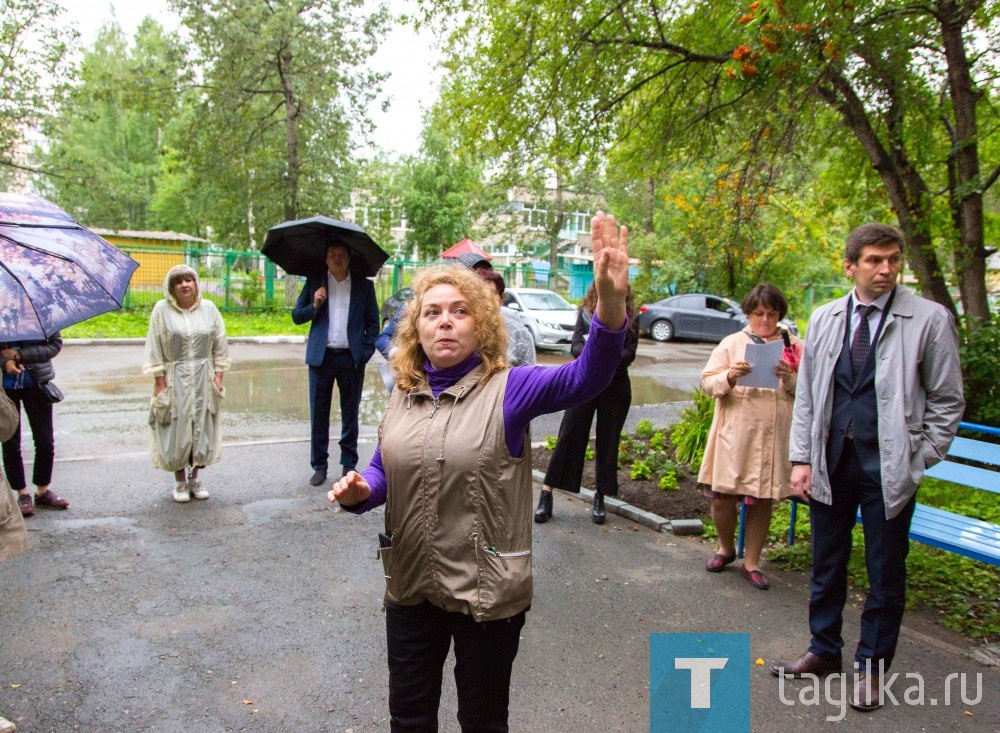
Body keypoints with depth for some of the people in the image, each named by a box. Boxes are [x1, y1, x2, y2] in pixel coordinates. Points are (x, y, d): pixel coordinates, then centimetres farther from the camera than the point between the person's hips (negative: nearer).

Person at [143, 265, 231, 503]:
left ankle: (194, 478, 20)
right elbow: (155, 350, -2)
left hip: (203, 380, 2)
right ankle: (179, 482, 16)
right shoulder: (161, 310, -2)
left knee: (202, 429, 5)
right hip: (174, 380, -2)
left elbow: (220, 347, 8)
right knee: (177, 430, 2)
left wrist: (218, 376, 1)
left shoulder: (209, 309, 5)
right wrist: (160, 381, -7)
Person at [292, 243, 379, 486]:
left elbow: (373, 324, 6)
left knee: (350, 414, 8)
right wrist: (314, 306, -10)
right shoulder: (314, 282, 8)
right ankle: (319, 466, 16)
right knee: (318, 414, 5)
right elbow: (296, 316, 9)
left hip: (351, 358, -1)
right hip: (321, 357, 1)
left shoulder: (364, 286, 6)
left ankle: (349, 464, 20)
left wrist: (366, 352, -6)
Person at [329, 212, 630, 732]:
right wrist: (361, 491, -12)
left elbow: (586, 378, -31)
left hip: (487, 590, -4)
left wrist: (610, 304, -49)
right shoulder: (403, 394, 2)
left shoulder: (508, 389, -14)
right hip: (410, 585, 5)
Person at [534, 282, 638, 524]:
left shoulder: (630, 319, 5)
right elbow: (575, 345, -3)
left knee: (608, 441, 6)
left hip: (615, 387, 1)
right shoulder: (586, 312, 6)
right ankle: (546, 495, 3)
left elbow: (630, 352, -4)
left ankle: (600, 498, 17)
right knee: (569, 436, -2)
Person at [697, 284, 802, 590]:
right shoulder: (731, 343, 7)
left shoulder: (794, 346, 9)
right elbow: (707, 383, 1)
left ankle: (751, 562, 24)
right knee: (723, 497, 1)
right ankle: (726, 548, 30)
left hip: (774, 438, 1)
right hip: (734, 436, -1)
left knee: (762, 501, 8)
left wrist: (790, 378, -14)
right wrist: (730, 376, -19)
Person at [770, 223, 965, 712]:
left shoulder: (929, 320, -5)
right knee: (826, 565, 15)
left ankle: (871, 667, 28)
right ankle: (824, 650, 33)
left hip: (889, 466, -3)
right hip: (830, 461, 3)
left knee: (885, 574, 10)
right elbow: (806, 396, 8)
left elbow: (947, 401, 0)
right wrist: (801, 458, 2)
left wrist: (919, 461, -5)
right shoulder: (823, 319, 5)